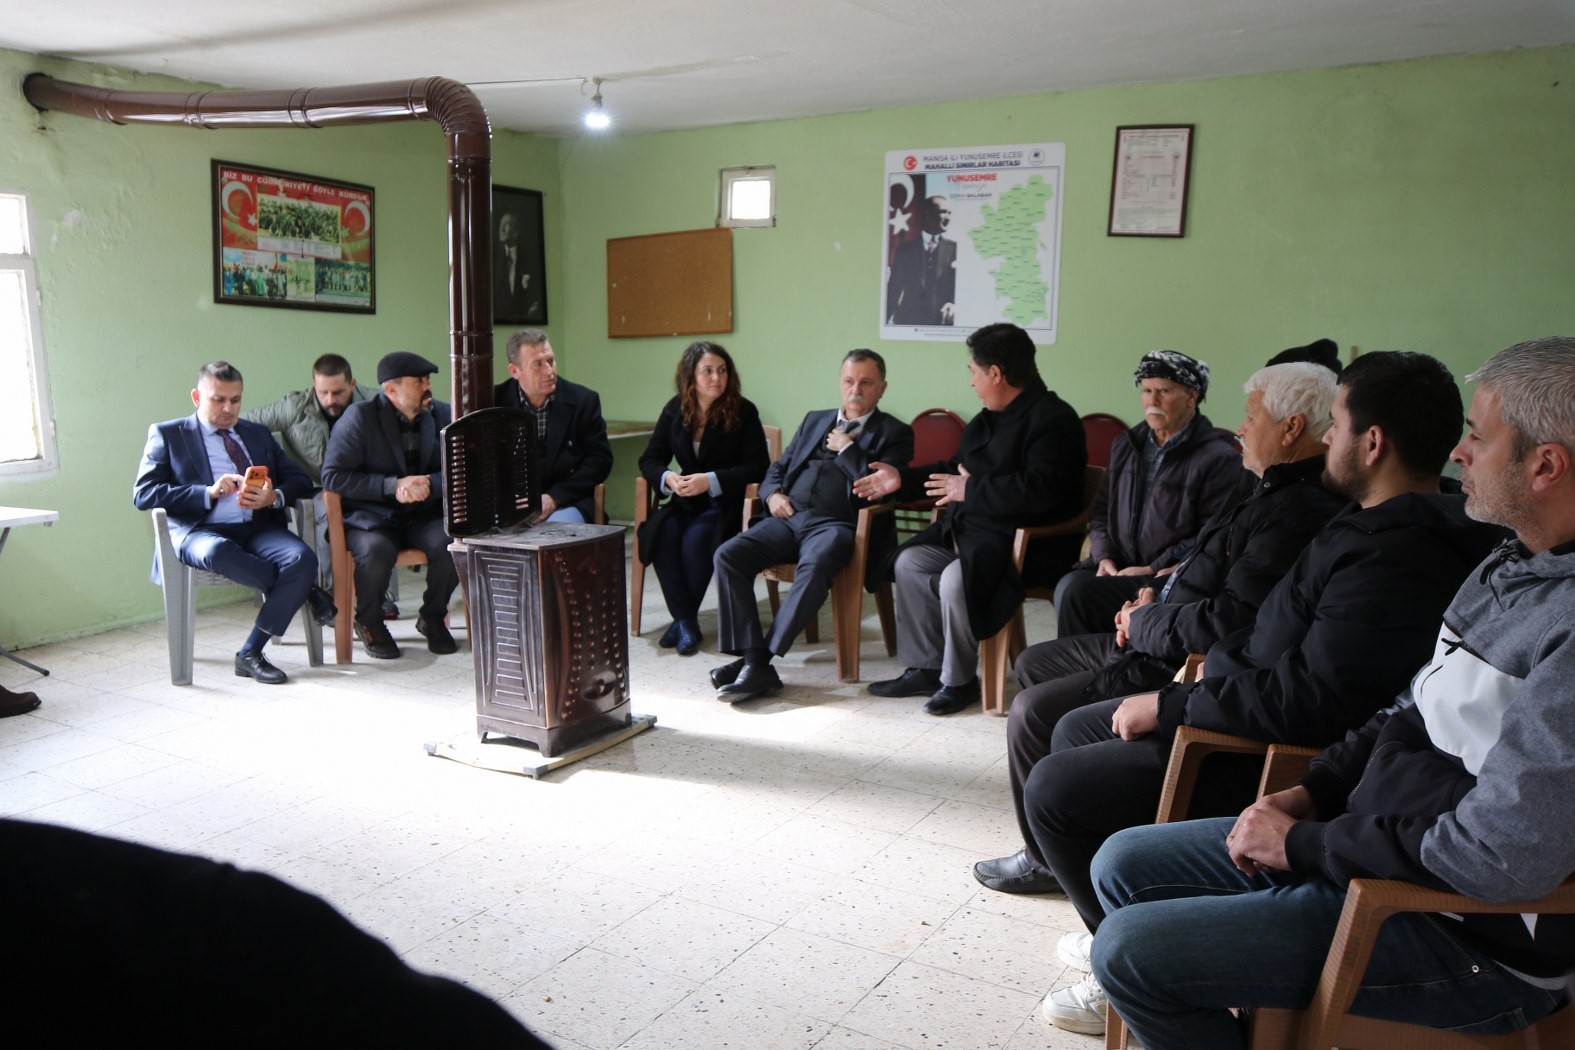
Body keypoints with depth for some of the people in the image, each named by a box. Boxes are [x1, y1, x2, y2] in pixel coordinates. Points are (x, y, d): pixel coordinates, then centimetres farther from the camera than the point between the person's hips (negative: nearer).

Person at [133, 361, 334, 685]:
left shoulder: (258, 434, 24)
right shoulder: (167, 435, 12)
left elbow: (301, 481, 16)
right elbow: (143, 495, -1)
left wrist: (275, 496, -8)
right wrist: (208, 493, -14)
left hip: (259, 528, 3)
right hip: (200, 531, -3)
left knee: (303, 558, -29)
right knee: (217, 553, -40)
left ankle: (250, 654, -20)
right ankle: (300, 588, -15)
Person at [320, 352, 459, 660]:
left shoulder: (441, 415, 7)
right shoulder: (360, 417, -6)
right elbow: (332, 476, -11)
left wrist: (429, 484, -19)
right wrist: (392, 486, -19)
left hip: (423, 514, 3)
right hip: (370, 516, -3)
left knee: (451, 542, -28)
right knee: (374, 551, -35)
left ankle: (433, 618, 1)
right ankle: (369, 623, -3)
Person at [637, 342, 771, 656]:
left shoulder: (743, 412, -7)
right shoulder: (674, 410, 5)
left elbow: (757, 468, -10)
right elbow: (650, 459, 9)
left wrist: (710, 480, -22)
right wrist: (668, 478, -15)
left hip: (726, 504, -4)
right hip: (685, 501, 4)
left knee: (695, 540, -32)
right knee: (662, 533, -27)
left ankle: (684, 619, -12)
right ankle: (685, 620, -18)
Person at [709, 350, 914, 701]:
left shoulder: (895, 433, 10)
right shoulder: (815, 421, 26)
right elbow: (777, 469, 28)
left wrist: (847, 448, 0)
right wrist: (773, 494, 6)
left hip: (835, 524, -5)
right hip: (788, 517, 5)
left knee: (815, 567, -38)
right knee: (727, 555, -21)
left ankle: (761, 658, -30)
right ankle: (754, 662, -23)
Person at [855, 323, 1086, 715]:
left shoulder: (1053, 419, -16)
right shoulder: (989, 419, 15)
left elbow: (1038, 490, -29)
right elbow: (956, 470, 29)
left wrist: (971, 490, -20)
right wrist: (902, 477, 22)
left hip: (1027, 543, -10)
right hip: (971, 529, 10)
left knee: (955, 579, -29)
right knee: (909, 561, -1)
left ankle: (958, 680, -8)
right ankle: (924, 668, 6)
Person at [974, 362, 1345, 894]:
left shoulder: (1300, 513, -24)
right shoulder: (1270, 490, 11)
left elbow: (1230, 620, -30)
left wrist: (1144, 621, -14)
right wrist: (1157, 596, 3)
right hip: (1156, 644, 11)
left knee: (1033, 711, -17)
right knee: (1033, 664, 18)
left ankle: (1046, 859, 4)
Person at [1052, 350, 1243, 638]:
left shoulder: (1218, 458, -4)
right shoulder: (1126, 447, 18)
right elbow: (1102, 509, 19)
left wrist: (1153, 569, -14)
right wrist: (1104, 556, 1)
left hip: (1169, 579, -6)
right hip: (1119, 566, 6)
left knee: (1079, 594, -27)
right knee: (1068, 586, -26)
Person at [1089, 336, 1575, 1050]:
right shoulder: (1515, 565, 6)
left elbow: (1499, 859, -29)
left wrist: (1308, 844, -16)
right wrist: (1311, 791, 3)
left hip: (1470, 934, -9)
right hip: (1372, 839, 9)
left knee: (1131, 948, -16)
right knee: (1124, 864, 9)